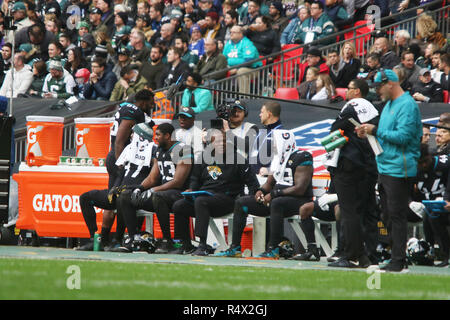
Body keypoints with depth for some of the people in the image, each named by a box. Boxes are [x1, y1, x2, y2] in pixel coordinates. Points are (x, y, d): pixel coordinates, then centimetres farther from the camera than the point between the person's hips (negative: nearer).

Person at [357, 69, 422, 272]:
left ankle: (398, 262, -9)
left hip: (398, 170, -10)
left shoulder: (407, 105, -12)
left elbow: (403, 136, -21)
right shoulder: (388, 105, 19)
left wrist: (376, 131, -15)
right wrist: (368, 132, 7)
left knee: (397, 216, -10)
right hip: (385, 169, 10)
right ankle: (396, 259, 18)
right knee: (389, 216, 12)